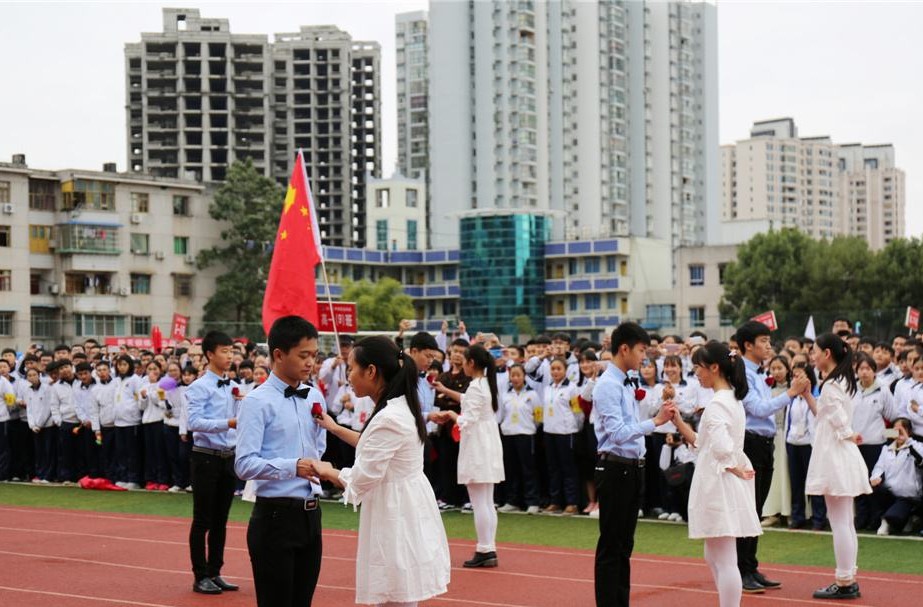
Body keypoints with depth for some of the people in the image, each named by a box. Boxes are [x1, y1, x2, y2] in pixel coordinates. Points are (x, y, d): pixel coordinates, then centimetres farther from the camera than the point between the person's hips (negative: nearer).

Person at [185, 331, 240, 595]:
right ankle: (201, 577, 7)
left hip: (228, 457, 7)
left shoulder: (233, 388, 9)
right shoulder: (199, 387, -12)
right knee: (203, 520, 0)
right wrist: (228, 423, -30)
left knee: (220, 521, 12)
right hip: (206, 457, -7)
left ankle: (215, 573, 20)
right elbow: (194, 422, -23)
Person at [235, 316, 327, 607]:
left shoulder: (315, 397, 8)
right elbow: (244, 464, -20)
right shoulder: (258, 402, -11)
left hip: (310, 514, 6)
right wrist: (291, 467, -30)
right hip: (275, 516, -6)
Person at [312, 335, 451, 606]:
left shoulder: (389, 419, -23)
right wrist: (335, 428, 25)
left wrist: (329, 472, -1)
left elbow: (361, 480, -19)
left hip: (396, 515, -10)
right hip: (404, 510, 10)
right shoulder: (400, 407, 8)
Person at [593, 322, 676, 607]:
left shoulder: (627, 384, 13)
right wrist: (655, 421, -26)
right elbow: (618, 433, -24)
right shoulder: (608, 385, -15)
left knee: (624, 544, 14)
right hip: (615, 469, -9)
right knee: (611, 546, -4)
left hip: (632, 468, 9)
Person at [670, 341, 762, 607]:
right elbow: (702, 443, 15)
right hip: (721, 486, 10)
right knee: (714, 558, 17)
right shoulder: (733, 400, 13)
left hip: (719, 485, -10)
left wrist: (735, 469, -13)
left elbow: (721, 448, -30)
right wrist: (679, 422, 6)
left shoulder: (717, 404, -17)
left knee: (725, 562, -5)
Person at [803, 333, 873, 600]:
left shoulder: (831, 385, -16)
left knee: (839, 522, -6)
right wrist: (807, 394, 12)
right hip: (841, 457, 10)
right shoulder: (841, 381, 14)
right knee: (845, 522, 12)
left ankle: (844, 583, -3)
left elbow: (840, 423, -19)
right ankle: (849, 580, 17)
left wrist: (849, 436, -1)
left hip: (835, 455, -10)